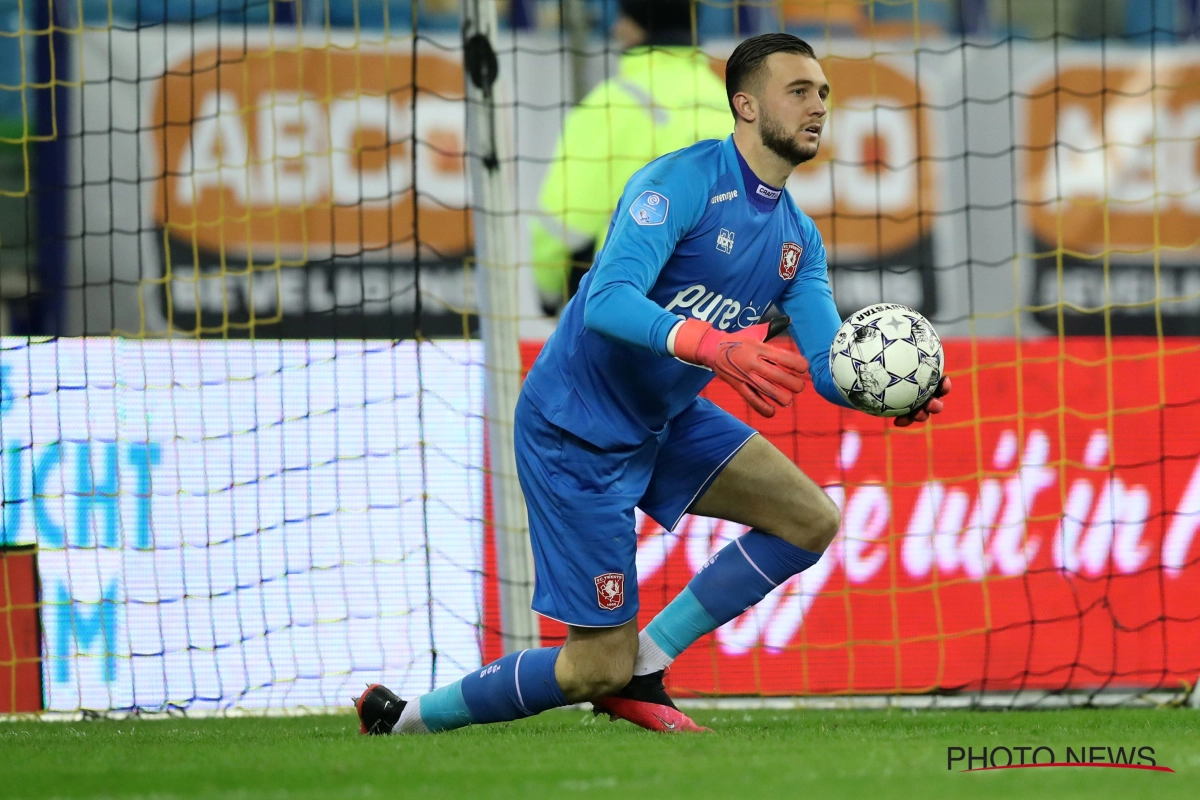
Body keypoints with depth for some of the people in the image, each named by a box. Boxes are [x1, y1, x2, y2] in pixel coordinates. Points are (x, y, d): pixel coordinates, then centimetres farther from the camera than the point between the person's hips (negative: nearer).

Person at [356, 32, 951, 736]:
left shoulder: (799, 240, 4)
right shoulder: (682, 183, -21)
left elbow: (829, 363, -3)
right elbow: (610, 300, -34)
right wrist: (716, 348, -49)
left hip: (665, 421, 8)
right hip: (577, 430, -8)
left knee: (812, 520, -7)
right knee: (598, 668, -7)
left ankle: (643, 668, 3)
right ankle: (404, 720, 12)